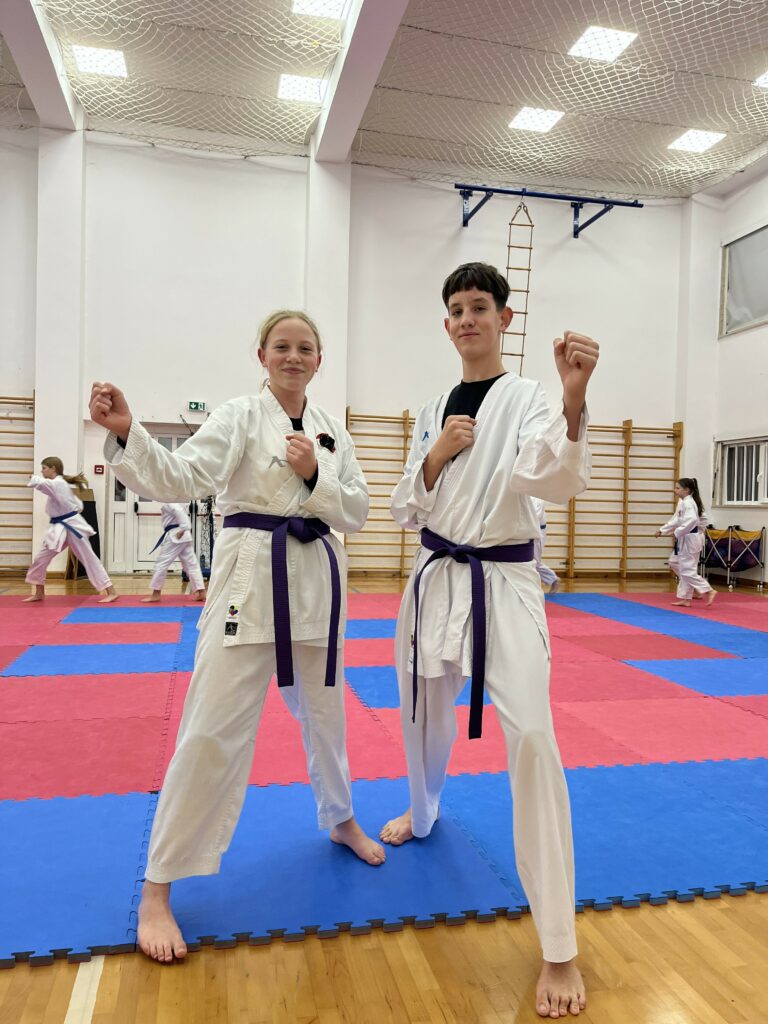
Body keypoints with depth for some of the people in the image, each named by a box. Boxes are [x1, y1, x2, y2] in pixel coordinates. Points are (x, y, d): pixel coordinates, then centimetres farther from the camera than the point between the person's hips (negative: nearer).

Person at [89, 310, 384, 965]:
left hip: (317, 578, 5)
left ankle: (341, 820, 45)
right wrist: (126, 432, -36)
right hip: (251, 577, -4)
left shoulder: (331, 432, 9)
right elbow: (178, 478, -18)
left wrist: (314, 477, -12)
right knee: (213, 729, -6)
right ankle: (157, 890, 11)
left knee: (324, 711, 19)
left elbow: (357, 511, 5)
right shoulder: (239, 417, -4)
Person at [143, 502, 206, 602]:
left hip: (175, 536, -9)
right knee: (191, 564, 6)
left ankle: (156, 594, 5)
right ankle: (201, 592, 3)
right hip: (185, 536, 9)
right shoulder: (175, 502, 21)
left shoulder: (168, 503, -9)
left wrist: (182, 529, -26)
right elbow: (184, 514, 21)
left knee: (161, 563, 0)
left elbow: (180, 512, -24)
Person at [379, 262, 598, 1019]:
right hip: (434, 580, 5)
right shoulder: (432, 411, 9)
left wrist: (574, 400, -42)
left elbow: (557, 481, -26)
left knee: (531, 738, -15)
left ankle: (559, 949, -1)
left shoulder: (527, 398, -6)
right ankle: (422, 813, 55)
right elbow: (405, 509, 7)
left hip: (502, 585, -5)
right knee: (424, 715, 21)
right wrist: (434, 459, -11)